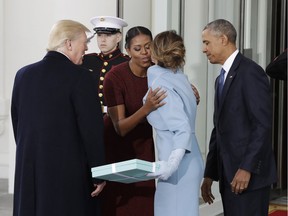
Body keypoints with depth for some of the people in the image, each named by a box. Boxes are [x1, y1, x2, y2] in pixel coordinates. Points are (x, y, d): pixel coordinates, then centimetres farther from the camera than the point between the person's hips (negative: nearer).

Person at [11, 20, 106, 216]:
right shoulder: (79, 76, -11)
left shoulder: (23, 74, 7)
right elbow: (91, 128, -13)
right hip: (69, 171, -6)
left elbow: (17, 122, 12)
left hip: (28, 170, 6)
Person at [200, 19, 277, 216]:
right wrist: (210, 174, 16)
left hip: (249, 176, -8)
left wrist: (247, 168, -21)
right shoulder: (222, 78, 19)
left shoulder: (250, 72, -10)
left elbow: (263, 124, -17)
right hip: (228, 175, 9)